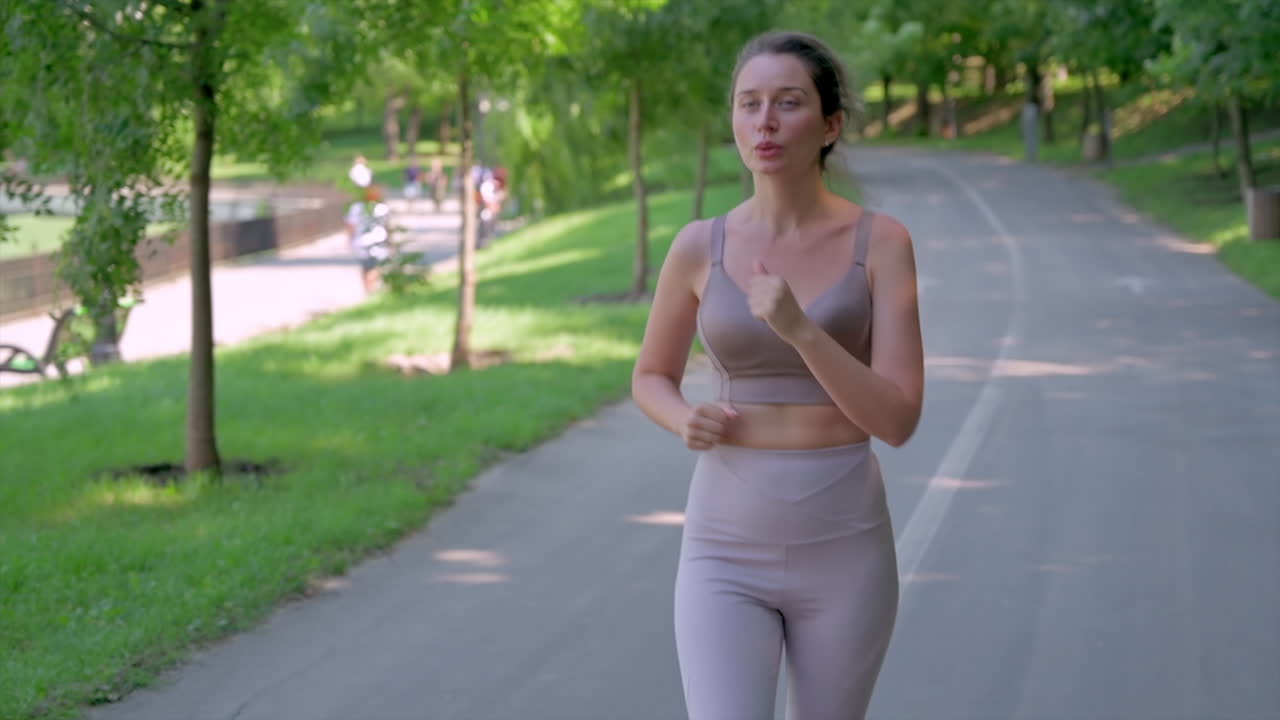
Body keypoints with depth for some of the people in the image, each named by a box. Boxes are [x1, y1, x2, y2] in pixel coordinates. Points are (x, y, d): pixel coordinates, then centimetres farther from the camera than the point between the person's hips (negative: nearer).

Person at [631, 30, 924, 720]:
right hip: (729, 548, 0)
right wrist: (689, 422, -8)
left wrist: (800, 329, -25)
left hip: (841, 548, 0)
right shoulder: (700, 246, 0)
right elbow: (651, 378, 16)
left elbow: (897, 419, -11)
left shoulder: (881, 242, -4)